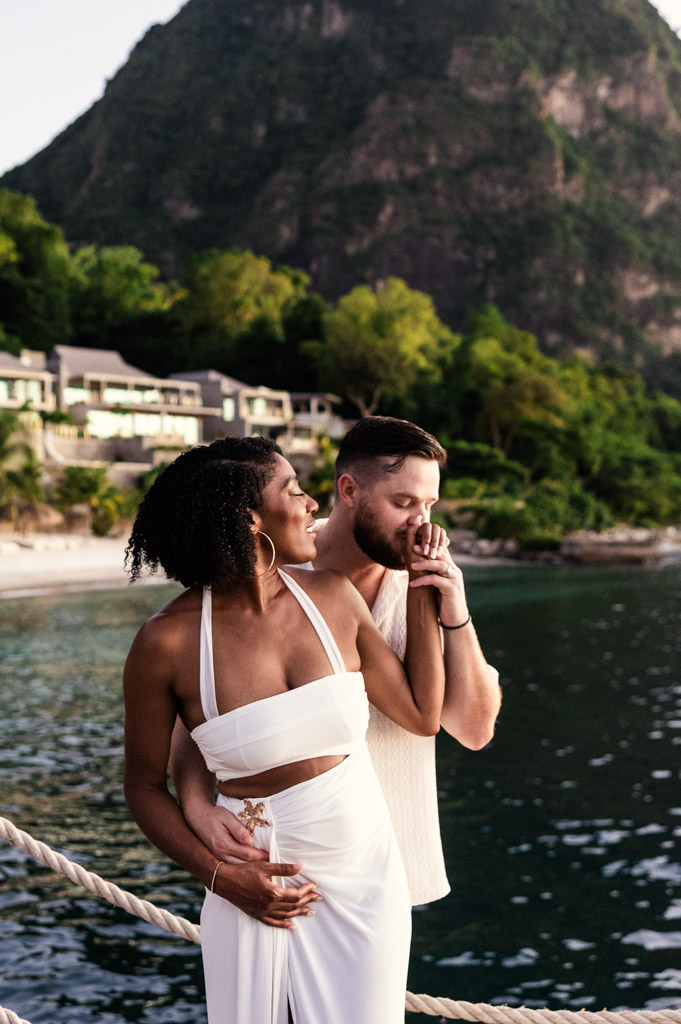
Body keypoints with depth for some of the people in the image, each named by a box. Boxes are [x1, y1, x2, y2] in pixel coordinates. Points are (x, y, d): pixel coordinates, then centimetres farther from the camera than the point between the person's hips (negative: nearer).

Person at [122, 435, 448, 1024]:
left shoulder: (333, 598, -3)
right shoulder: (168, 642, -13)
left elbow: (422, 715, 4)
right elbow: (145, 786, -3)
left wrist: (422, 590, 2)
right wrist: (218, 875, -14)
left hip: (364, 879, 3)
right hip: (256, 886, -3)